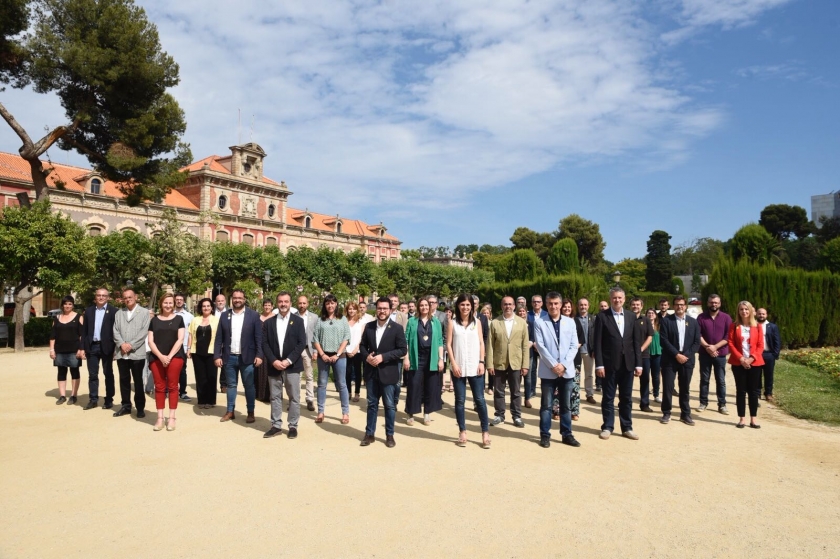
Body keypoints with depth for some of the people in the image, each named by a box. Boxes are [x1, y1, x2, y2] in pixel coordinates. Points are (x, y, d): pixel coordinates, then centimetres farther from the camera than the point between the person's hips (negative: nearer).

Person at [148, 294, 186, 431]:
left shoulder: (178, 319, 6)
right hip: (157, 358, 2)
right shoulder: (154, 320, 11)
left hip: (175, 357, -2)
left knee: (172, 387, 0)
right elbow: (150, 341, 5)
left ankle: (172, 418, 6)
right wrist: (161, 356, -9)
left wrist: (169, 356, -11)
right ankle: (160, 418, 9)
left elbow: (180, 339, -1)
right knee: (159, 387, 4)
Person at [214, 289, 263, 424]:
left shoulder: (253, 315, -2)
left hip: (247, 357, -2)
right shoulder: (225, 316, 6)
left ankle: (251, 413, 15)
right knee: (231, 385, 12)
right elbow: (219, 338, 5)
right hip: (229, 357, 3)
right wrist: (217, 356, -2)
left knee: (249, 386, 5)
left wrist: (259, 355, -12)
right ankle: (230, 411, 23)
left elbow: (259, 337, -4)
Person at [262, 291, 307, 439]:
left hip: (292, 365, -2)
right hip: (274, 365, 2)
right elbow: (265, 344, 2)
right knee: (275, 397, 9)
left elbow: (302, 343, -5)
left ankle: (293, 426, 13)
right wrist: (273, 361, -11)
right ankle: (276, 426, 18)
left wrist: (288, 360, -14)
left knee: (294, 397, 3)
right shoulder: (268, 322, 8)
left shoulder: (298, 321, 2)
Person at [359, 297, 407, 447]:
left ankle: (389, 435, 20)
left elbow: (402, 350, -11)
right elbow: (362, 345, 11)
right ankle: (369, 434, 23)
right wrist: (367, 356, -10)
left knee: (390, 405, 7)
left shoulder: (397, 328, -7)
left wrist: (383, 357, -19)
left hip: (388, 372, -3)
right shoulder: (369, 326, 5)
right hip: (371, 372, 3)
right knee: (372, 404, 12)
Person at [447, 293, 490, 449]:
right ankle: (462, 433, 16)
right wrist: (454, 364, -8)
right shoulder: (452, 322, 2)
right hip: (458, 367, 0)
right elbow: (448, 344, 0)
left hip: (475, 367, 1)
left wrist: (481, 362, -3)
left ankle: (485, 433, 10)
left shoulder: (477, 322, 6)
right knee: (460, 400, 6)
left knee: (479, 399, 2)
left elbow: (481, 343, 6)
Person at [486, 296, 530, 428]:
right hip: (499, 363, 0)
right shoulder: (494, 322, 0)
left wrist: (525, 365, -4)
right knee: (498, 391, 9)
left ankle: (517, 416, 21)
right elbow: (490, 345, -1)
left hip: (516, 363, 0)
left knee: (516, 392, 9)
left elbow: (525, 345, 1)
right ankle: (499, 415, 21)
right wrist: (489, 364, -6)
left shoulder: (522, 322, 3)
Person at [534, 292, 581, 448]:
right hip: (548, 371, -2)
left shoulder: (570, 322, 7)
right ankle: (545, 435, 13)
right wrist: (553, 365, -14)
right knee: (546, 405, 5)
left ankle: (567, 435, 20)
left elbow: (574, 346, 2)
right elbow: (540, 346, -7)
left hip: (567, 370, 2)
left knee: (566, 405, 10)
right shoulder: (539, 322, -1)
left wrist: (564, 364, -9)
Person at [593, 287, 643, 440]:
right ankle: (607, 427, 17)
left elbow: (636, 341, 8)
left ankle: (627, 428, 21)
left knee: (626, 398, 10)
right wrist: (599, 364, -12)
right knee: (608, 398, 6)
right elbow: (597, 342, -6)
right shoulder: (602, 316, -3)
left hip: (628, 364, 3)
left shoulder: (630, 317, 9)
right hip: (609, 364, -3)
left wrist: (638, 364, 2)